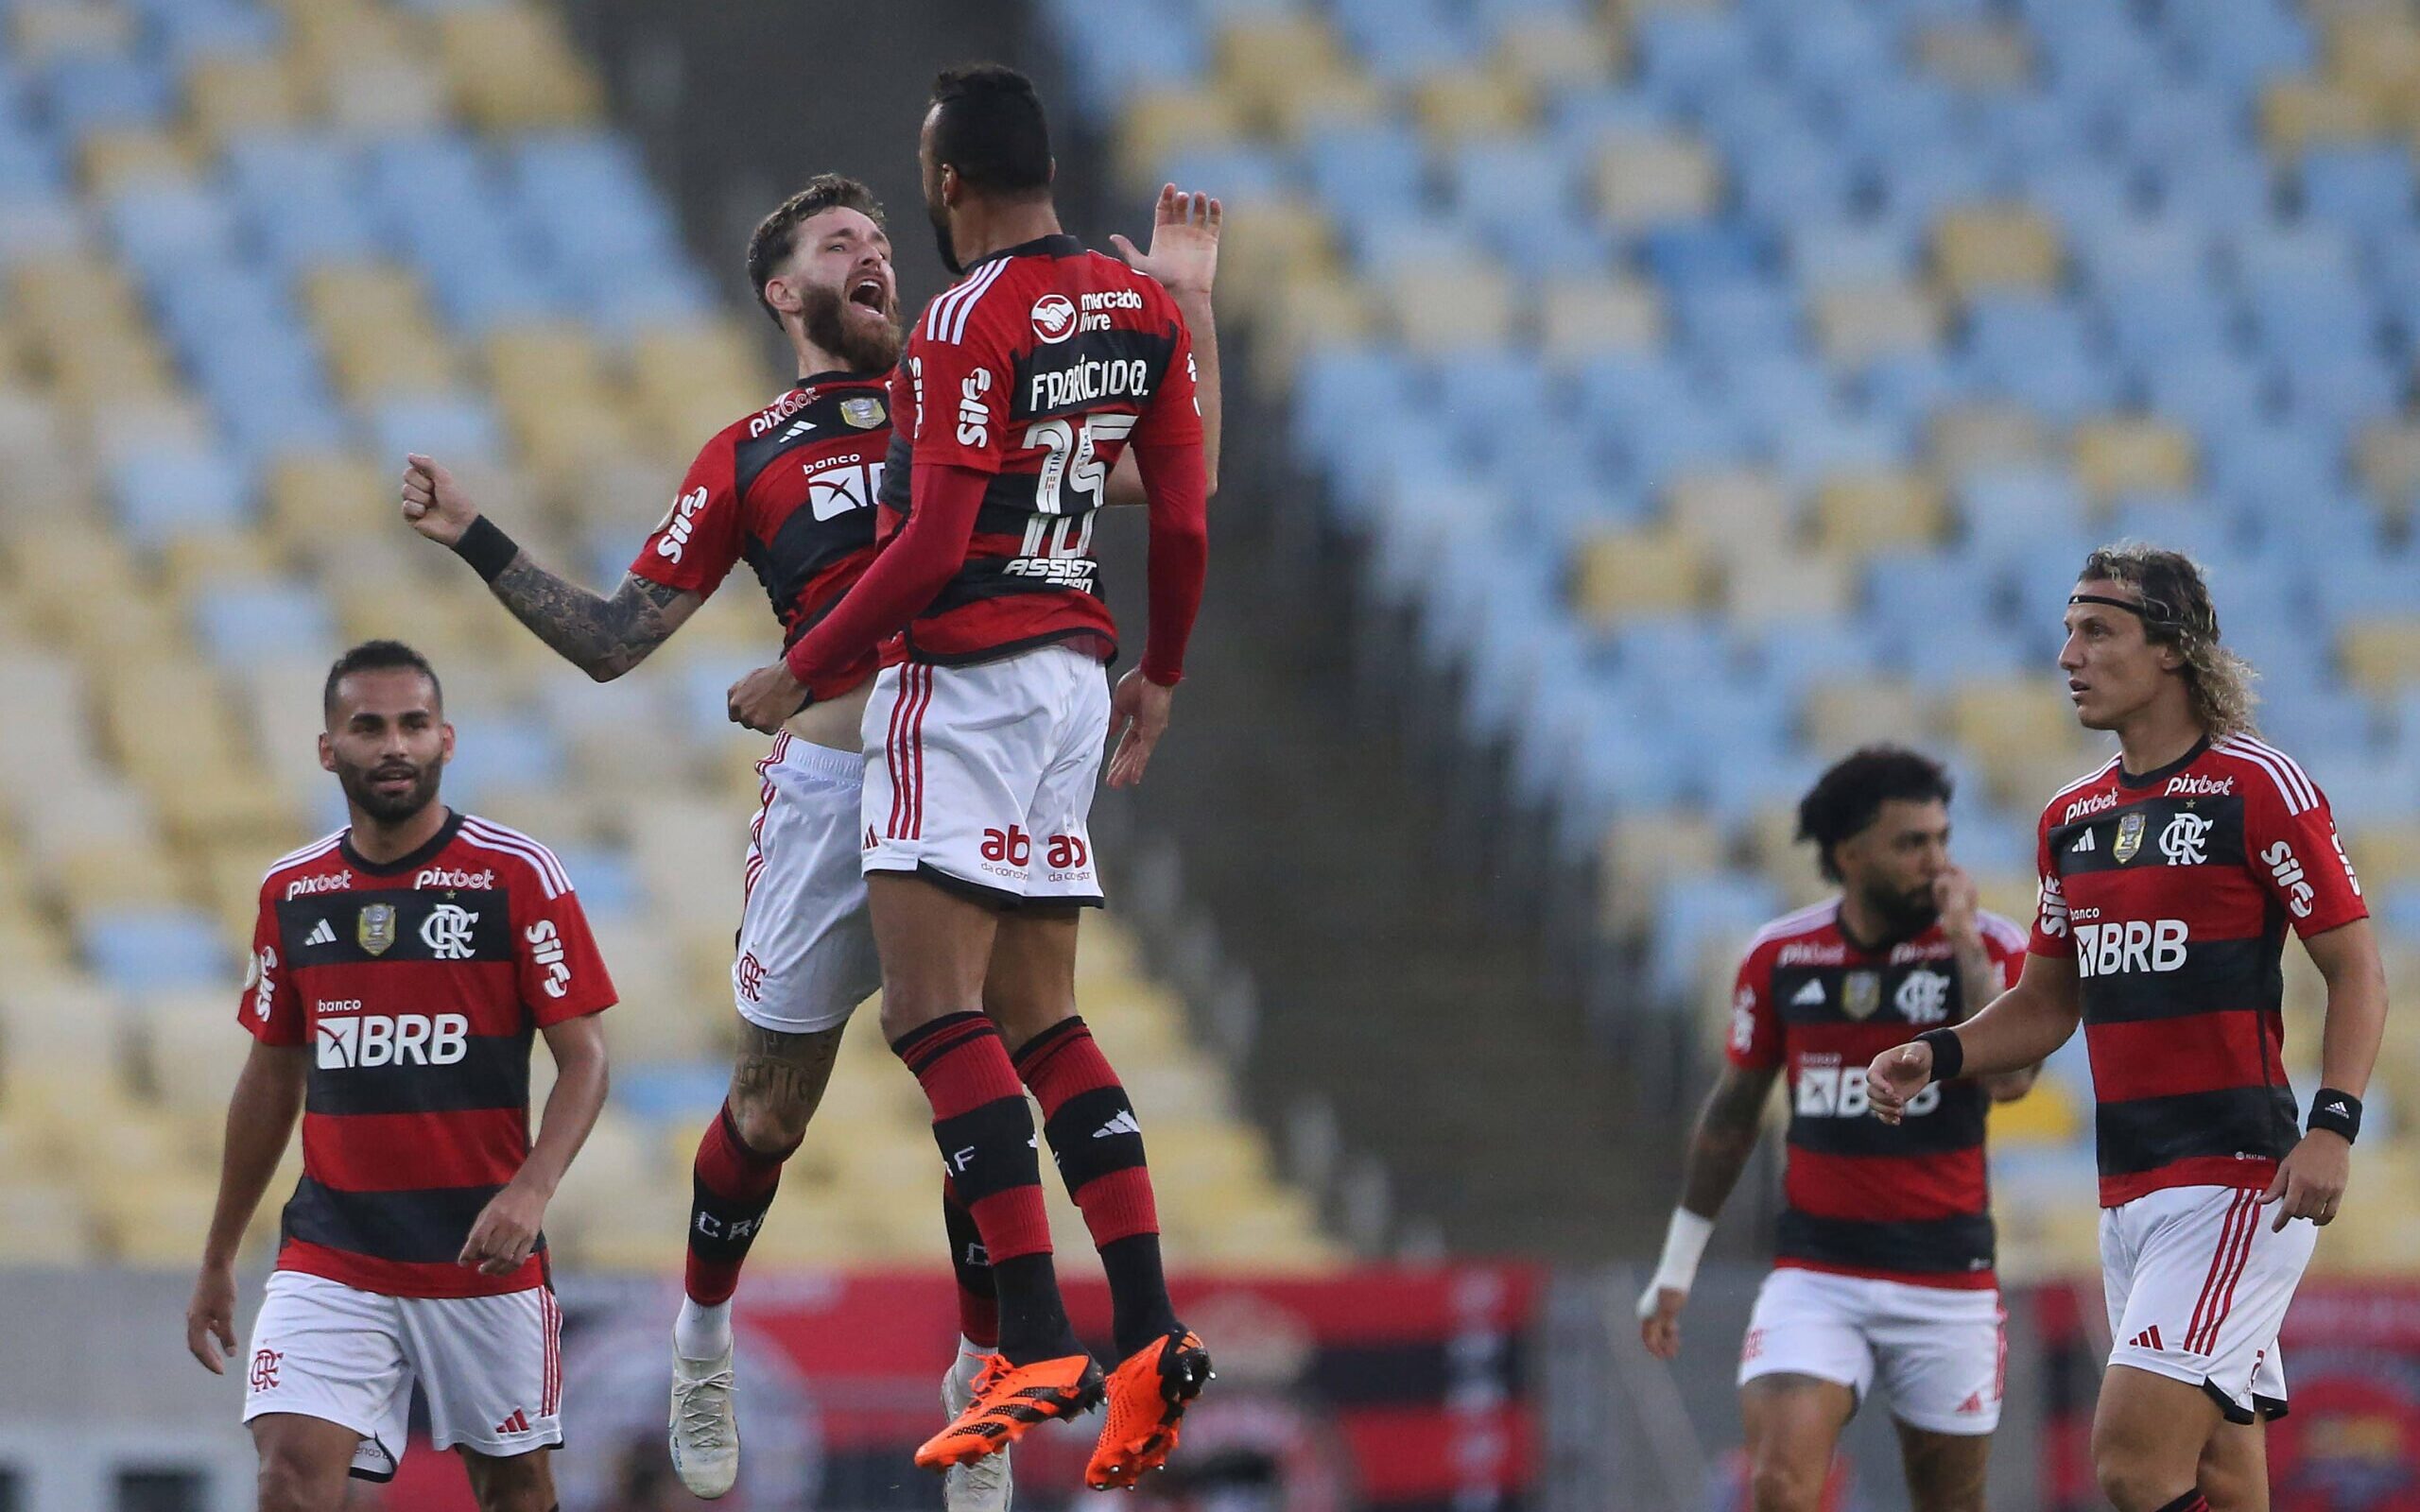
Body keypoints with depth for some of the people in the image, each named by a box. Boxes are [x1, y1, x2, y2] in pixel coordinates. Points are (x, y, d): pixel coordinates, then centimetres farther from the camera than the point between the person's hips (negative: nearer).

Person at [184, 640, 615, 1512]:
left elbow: (585, 1058, -5)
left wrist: (529, 1191, -22)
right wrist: (218, 1260, 19)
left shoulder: (518, 875, -4)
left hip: (484, 1252, -2)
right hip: (331, 1256, 2)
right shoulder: (291, 893, 7)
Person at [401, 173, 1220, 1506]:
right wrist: (476, 543, 3)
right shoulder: (748, 459, 10)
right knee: (771, 1110, 6)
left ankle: (983, 1381, 11)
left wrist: (1187, 308, 8)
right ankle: (702, 1338, 30)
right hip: (829, 785, -1)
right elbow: (614, 642, 11)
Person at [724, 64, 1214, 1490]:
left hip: (964, 676, -8)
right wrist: (1161, 674, 26)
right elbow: (1186, 518, 13)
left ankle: (1040, 1343, -19)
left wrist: (804, 670, -8)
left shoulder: (969, 323, -13)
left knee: (934, 1008, -10)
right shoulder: (1143, 310, 10)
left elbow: (935, 546, -17)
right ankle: (1152, 1333, 4)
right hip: (1077, 668, 8)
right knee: (1040, 1018, 13)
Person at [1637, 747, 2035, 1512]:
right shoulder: (1779, 956, 2)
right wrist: (1677, 1266, 17)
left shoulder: (1984, 948, -5)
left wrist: (1963, 941, -19)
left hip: (1945, 1277, -1)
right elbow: (1732, 1112, 14)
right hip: (1816, 1273, 1)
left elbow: (2008, 1076, -22)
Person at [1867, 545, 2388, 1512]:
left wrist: (2332, 1127, -19)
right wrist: (1934, 1057, 6)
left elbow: (2357, 970, -6)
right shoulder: (2072, 821, 15)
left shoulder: (2259, 786, -7)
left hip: (2239, 1185, -7)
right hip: (2130, 1197, 7)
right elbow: (2047, 1005, 24)